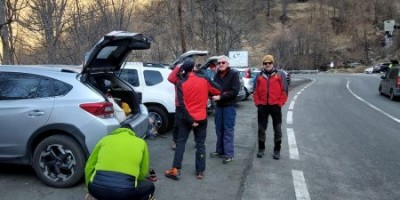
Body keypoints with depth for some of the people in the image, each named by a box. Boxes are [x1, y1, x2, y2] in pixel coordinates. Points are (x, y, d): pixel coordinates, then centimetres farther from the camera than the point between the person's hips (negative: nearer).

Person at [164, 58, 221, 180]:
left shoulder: (181, 83, -8)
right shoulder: (204, 80, -4)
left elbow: (182, 104, -14)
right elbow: (218, 91, 4)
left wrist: (190, 120, -11)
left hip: (186, 118, -1)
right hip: (201, 118, 1)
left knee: (180, 142, 10)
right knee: (200, 144, 10)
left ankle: (175, 170, 8)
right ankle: (200, 172, 14)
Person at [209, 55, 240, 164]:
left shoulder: (233, 74, -7)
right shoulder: (217, 74, 11)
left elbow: (235, 91, -16)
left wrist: (221, 96, -19)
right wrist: (214, 95, -8)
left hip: (229, 106, -6)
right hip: (218, 105, 6)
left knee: (228, 130, -3)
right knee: (219, 129, 11)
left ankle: (229, 153, 3)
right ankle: (220, 150, 23)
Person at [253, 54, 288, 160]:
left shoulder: (280, 74, 1)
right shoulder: (259, 76, 8)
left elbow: (284, 90, -1)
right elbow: (255, 91, 8)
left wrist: (280, 103, -7)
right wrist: (258, 103, -1)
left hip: (275, 106, -2)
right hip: (262, 106, 2)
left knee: (277, 129, 6)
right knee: (261, 129, 9)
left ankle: (277, 150, 18)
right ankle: (261, 148, 22)